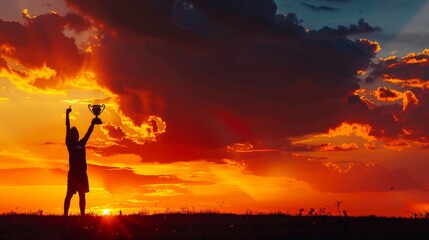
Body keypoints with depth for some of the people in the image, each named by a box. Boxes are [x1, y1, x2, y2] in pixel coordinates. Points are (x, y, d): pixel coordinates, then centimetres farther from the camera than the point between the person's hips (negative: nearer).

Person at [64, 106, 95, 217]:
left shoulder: (82, 143, 14)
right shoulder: (69, 143, 1)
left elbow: (89, 132, 16)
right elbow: (68, 129, -5)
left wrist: (93, 122, 15)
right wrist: (67, 115, -11)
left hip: (82, 172, 5)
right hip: (73, 172, -5)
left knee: (82, 194, 7)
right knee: (69, 194, -5)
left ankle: (82, 215, 10)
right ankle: (65, 214, -4)